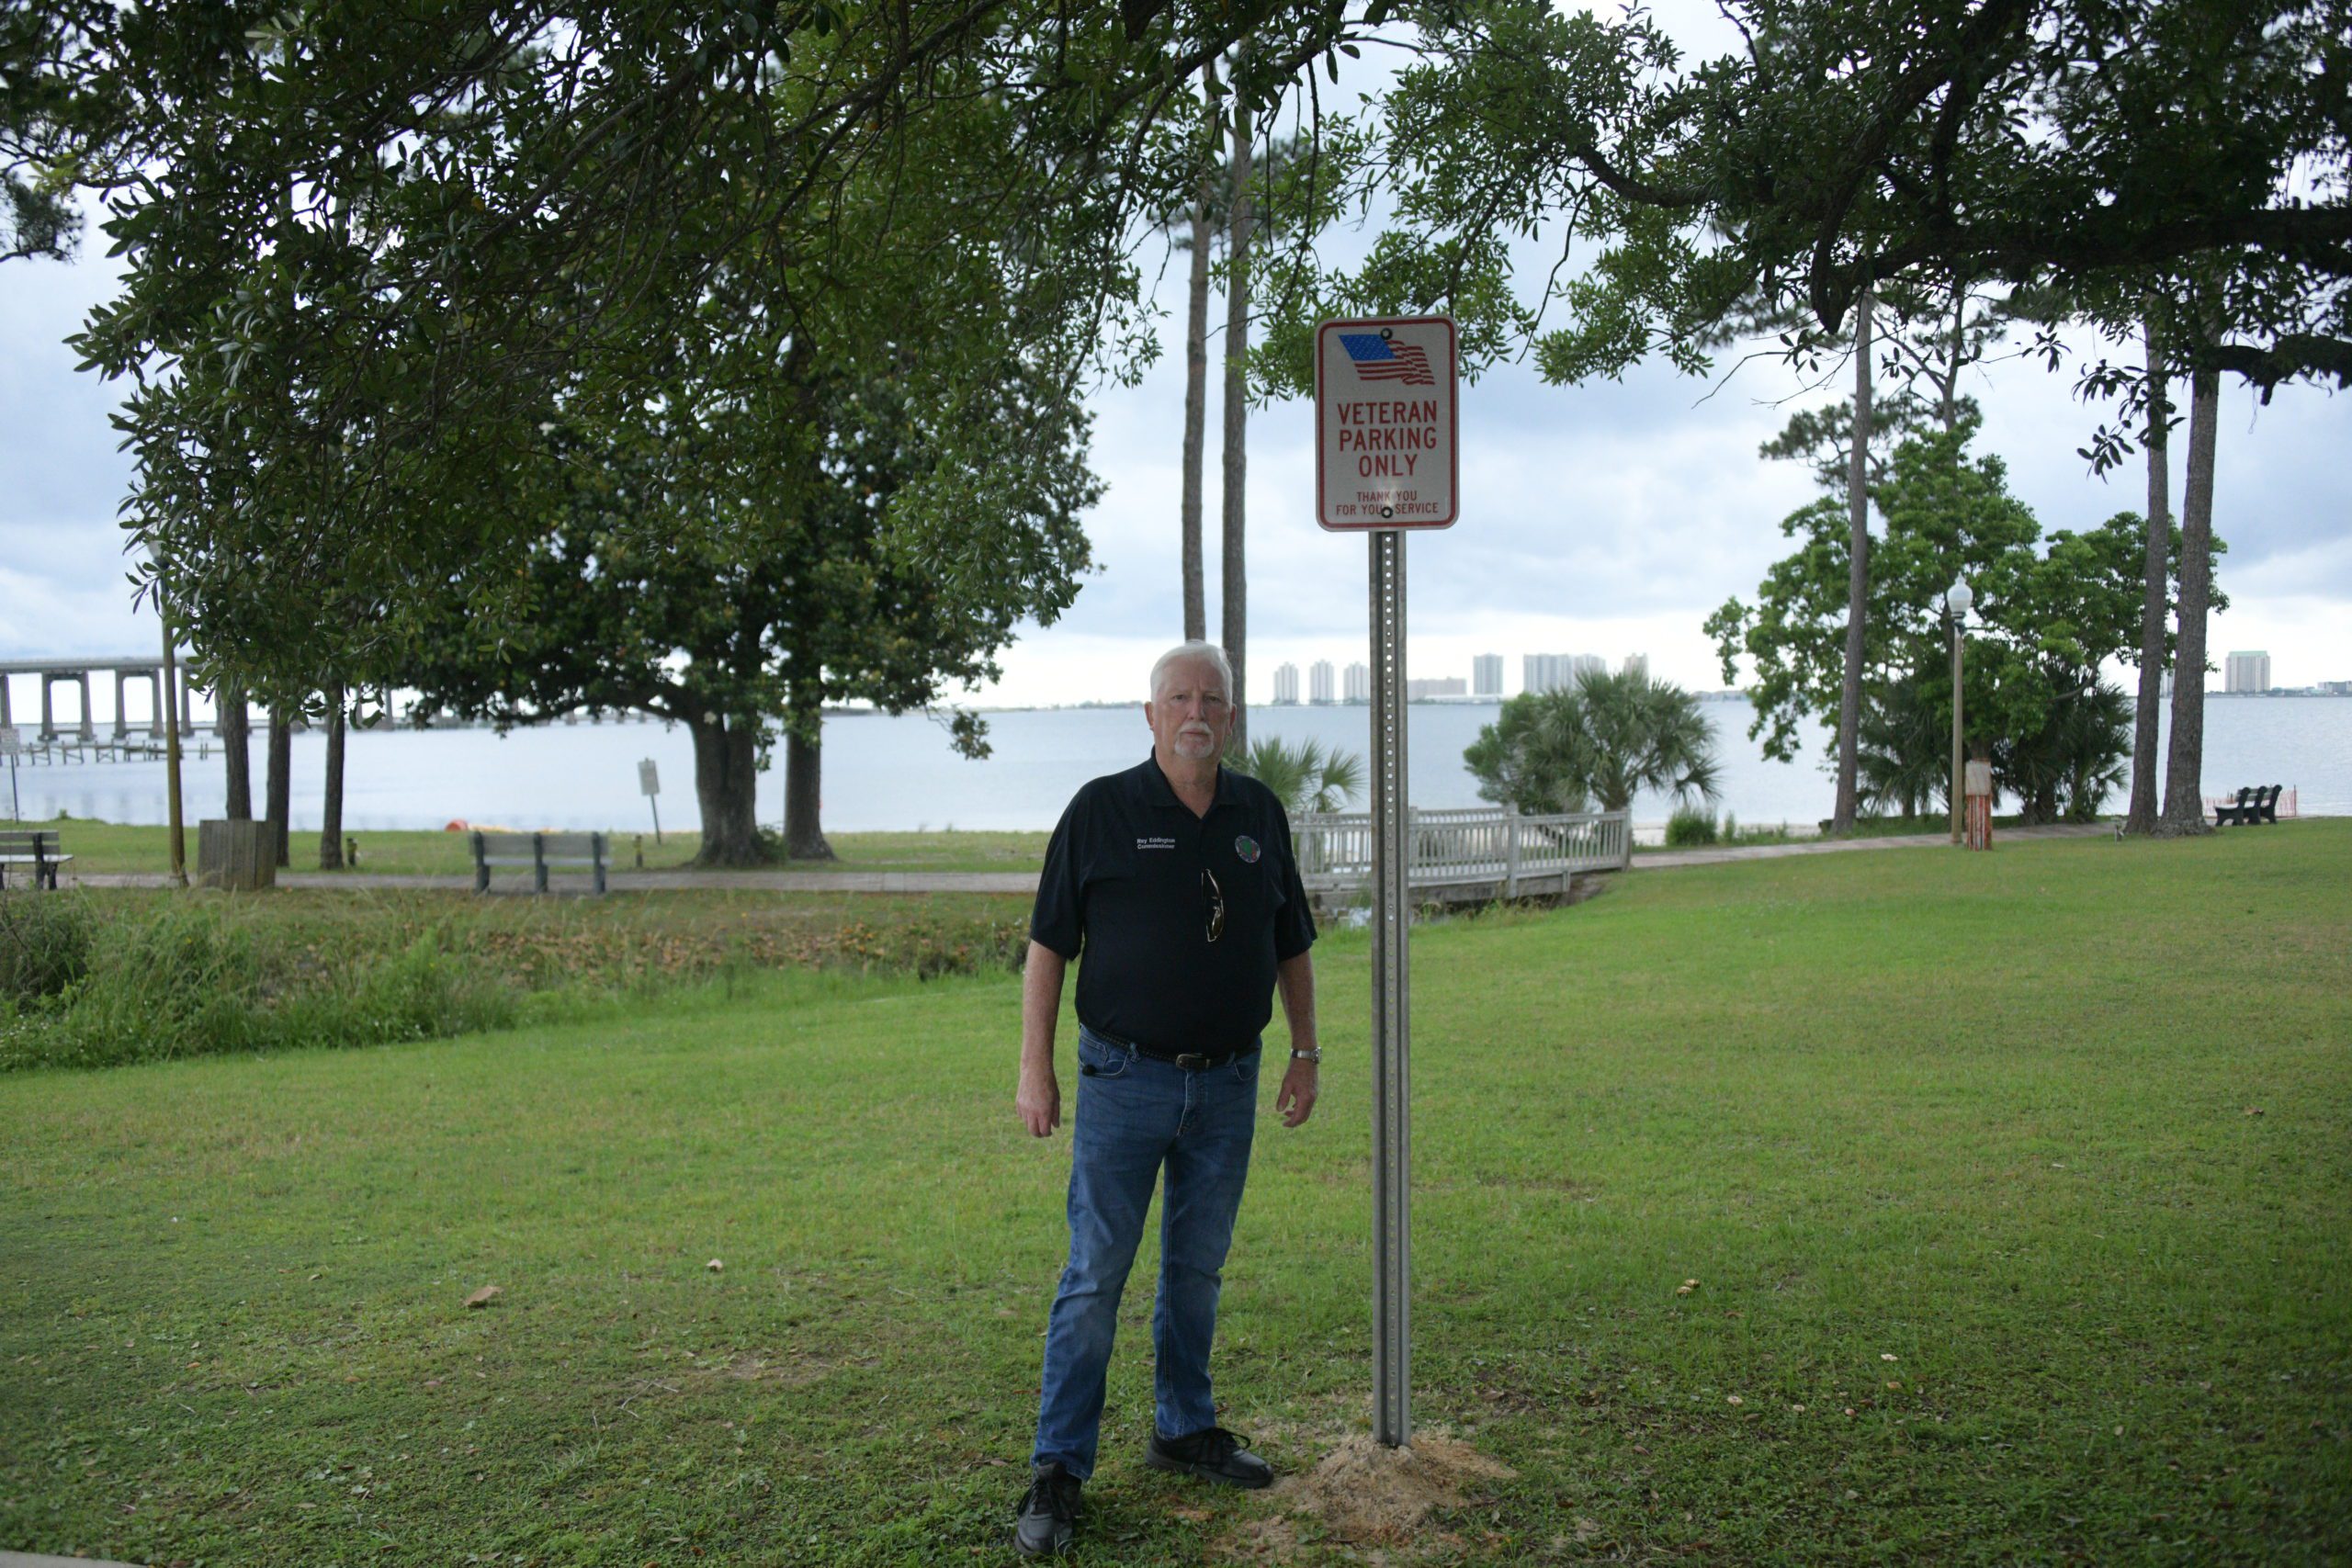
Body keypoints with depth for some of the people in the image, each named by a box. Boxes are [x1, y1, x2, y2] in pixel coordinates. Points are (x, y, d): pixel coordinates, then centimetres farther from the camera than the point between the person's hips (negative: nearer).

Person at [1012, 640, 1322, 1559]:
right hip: (1125, 1077, -4)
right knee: (1095, 1274, -2)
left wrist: (1305, 1053, 12)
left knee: (1198, 1267, 15)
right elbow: (1049, 944, -4)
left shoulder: (1260, 814, 7)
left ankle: (1185, 1429, 31)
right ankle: (1058, 1468, 6)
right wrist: (1035, 1069, -8)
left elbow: (1291, 944, 15)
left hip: (1229, 1081, 4)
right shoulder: (1101, 810, -5)